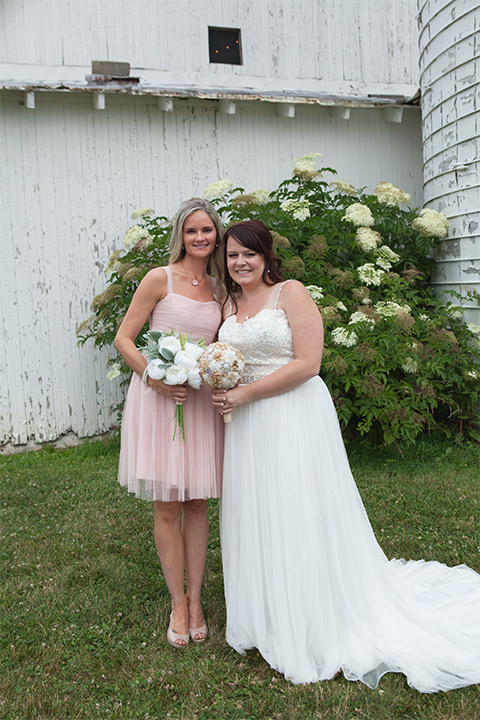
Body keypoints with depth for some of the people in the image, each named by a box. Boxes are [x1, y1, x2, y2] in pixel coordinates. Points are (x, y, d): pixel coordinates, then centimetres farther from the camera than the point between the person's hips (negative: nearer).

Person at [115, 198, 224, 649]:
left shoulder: (218, 290, 11)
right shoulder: (160, 279, -4)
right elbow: (123, 340, -5)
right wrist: (157, 377, -19)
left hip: (201, 400, 4)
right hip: (158, 395, -4)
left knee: (197, 503, 9)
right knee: (167, 507, 3)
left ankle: (195, 599, 24)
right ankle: (178, 604, 19)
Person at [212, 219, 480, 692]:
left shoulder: (291, 293, -7)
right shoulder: (228, 303, 12)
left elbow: (307, 363, -15)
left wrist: (245, 394, -16)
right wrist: (218, 386, -2)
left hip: (294, 417, -6)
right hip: (247, 423, 6)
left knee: (297, 517, 0)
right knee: (254, 517, 11)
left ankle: (310, 631, 17)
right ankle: (265, 619, 28)